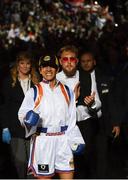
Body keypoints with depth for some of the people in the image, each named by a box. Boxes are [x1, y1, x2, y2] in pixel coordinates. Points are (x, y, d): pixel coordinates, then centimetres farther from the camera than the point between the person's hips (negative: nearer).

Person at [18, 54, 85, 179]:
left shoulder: (67, 92, 11)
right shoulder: (34, 92, 1)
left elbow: (71, 119, 13)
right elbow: (22, 114, -1)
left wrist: (76, 140, 6)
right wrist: (29, 119, -23)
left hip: (63, 140, 3)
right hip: (42, 141, -3)